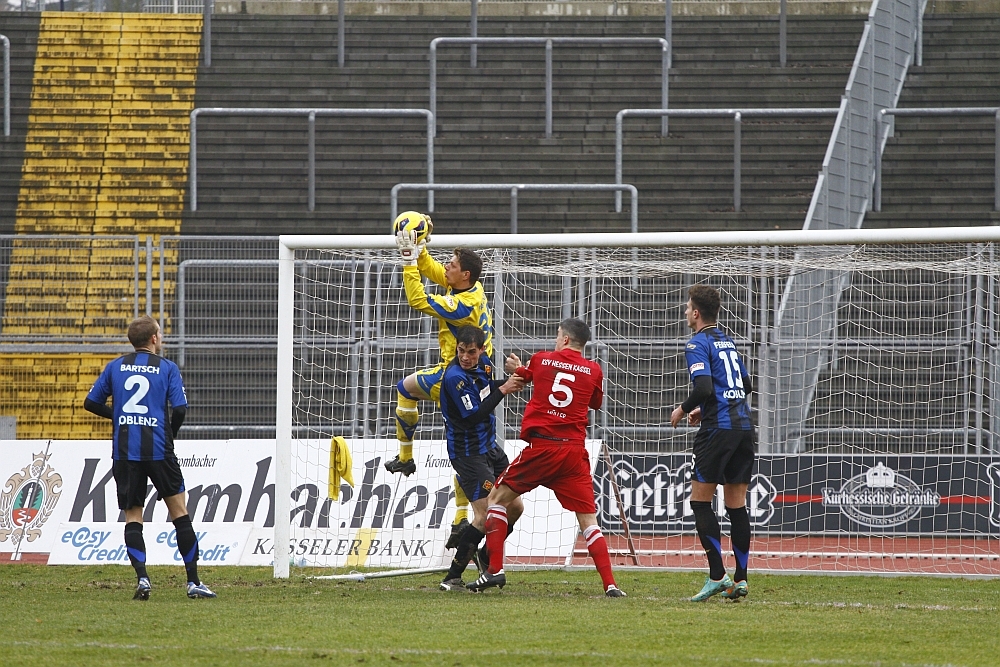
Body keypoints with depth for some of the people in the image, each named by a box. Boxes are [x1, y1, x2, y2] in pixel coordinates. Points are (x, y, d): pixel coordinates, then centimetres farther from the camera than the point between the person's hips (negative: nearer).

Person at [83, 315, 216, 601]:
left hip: (124, 453, 2)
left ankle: (142, 577, -10)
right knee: (179, 512, 7)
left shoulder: (116, 367, 9)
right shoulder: (167, 368, 1)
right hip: (158, 450, -2)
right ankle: (193, 582, 6)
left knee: (132, 517, 7)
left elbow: (91, 403, 11)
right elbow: (180, 409, -7)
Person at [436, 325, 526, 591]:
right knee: (485, 516, -17)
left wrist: (512, 380, 3)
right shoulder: (454, 377, -23)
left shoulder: (483, 363, 2)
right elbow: (473, 416, -25)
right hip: (468, 453, -9)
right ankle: (452, 578, -13)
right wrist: (503, 390, -24)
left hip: (490, 447, 9)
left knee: (514, 507, 14)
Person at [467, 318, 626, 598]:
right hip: (574, 451, 1)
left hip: (540, 446, -1)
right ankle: (609, 583, -8)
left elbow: (524, 375, 26)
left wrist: (517, 368, 48)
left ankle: (495, 569, 4)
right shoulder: (593, 371, 5)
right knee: (588, 520, 4)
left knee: (497, 498, 14)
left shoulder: (541, 360, 5)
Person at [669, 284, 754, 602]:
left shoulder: (698, 343, -6)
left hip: (718, 430, -8)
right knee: (737, 504, 8)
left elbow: (703, 387, -18)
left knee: (700, 500, -3)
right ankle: (740, 579, 6)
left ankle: (717, 575, -12)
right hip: (744, 426, 8)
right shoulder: (728, 341, 19)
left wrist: (683, 409, 0)